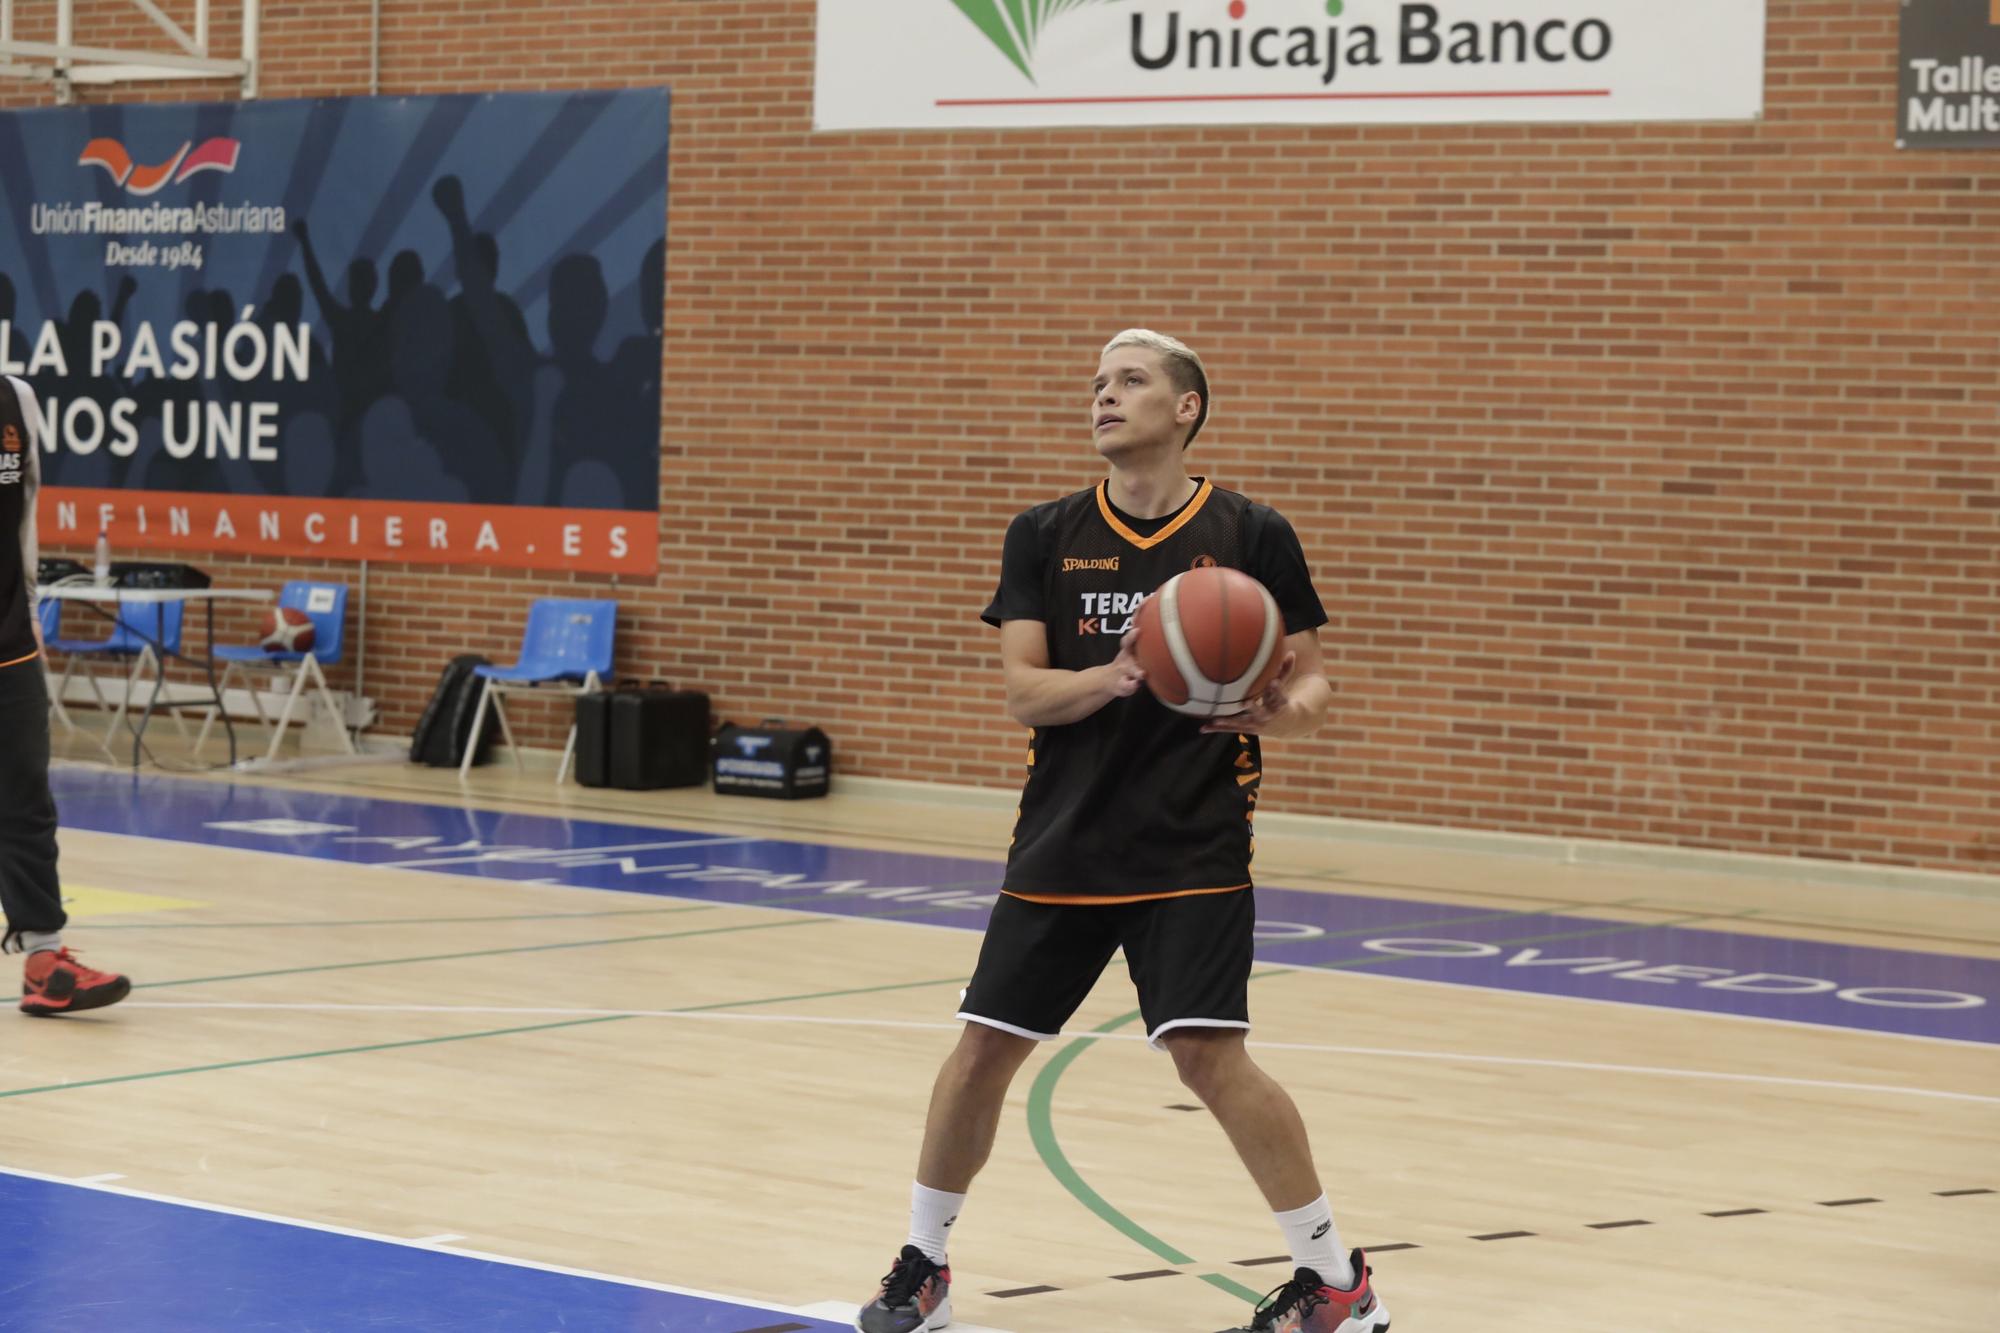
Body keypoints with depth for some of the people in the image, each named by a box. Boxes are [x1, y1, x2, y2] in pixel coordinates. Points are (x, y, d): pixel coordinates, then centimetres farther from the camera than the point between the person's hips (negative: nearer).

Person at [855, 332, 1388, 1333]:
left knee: (1210, 1056, -14)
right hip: (1062, 846, 3)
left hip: (1193, 854, -3)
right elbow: (1023, 693, -3)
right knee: (985, 1046, 4)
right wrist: (1116, 678, -22)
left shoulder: (1250, 536, -2)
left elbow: (1311, 684, 3)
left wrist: (1277, 710, -21)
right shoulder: (1045, 536, 4)